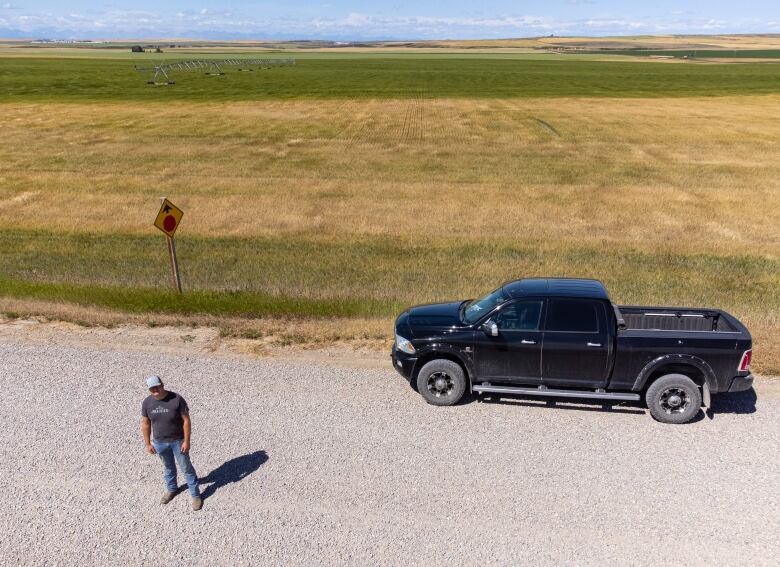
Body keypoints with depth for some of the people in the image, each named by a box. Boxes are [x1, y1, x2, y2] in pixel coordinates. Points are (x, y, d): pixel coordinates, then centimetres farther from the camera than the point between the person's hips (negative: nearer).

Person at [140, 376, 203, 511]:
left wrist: (186, 441, -15)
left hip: (178, 441, -3)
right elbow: (145, 424, 0)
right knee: (168, 467, 25)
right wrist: (148, 443, 3)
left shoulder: (177, 399, -24)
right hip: (160, 442, 3)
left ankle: (196, 495, 24)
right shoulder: (147, 403, -12)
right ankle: (171, 489, 50)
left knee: (186, 468, 10)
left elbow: (186, 420, -17)